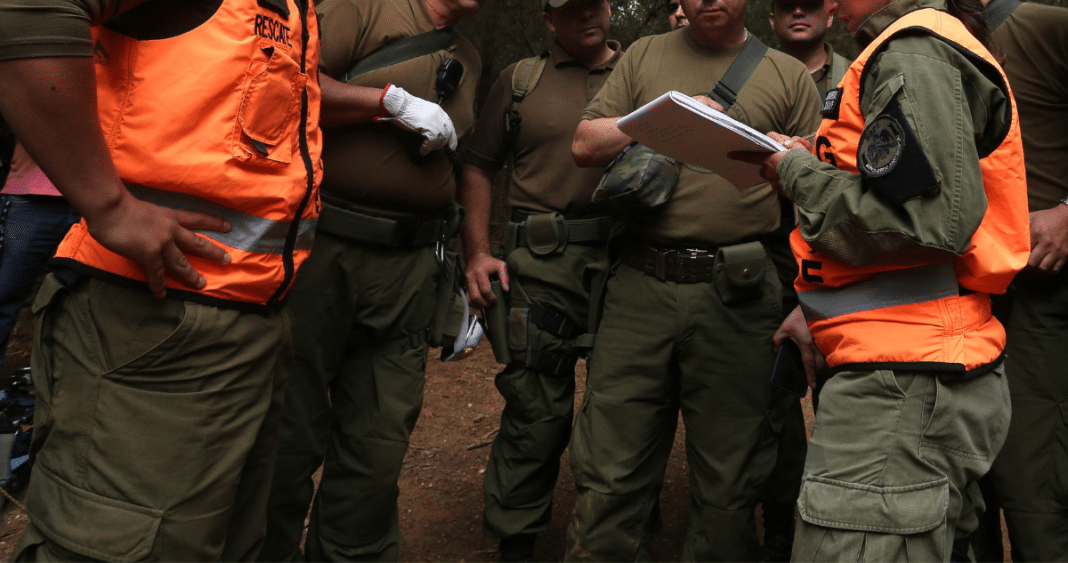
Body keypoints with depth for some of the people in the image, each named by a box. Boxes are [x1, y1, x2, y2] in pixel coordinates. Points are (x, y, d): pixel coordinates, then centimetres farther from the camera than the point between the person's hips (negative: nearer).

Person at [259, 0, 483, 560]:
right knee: (291, 429, 5)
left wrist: (463, 278, 20)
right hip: (325, 248, -5)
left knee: (379, 444, 6)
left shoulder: (469, 60, 21)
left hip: (409, 265, 6)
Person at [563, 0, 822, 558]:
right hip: (641, 286, 1)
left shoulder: (789, 76, 10)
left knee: (729, 486, 8)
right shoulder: (644, 57, 14)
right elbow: (585, 144, 6)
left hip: (738, 298, -1)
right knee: (610, 475, 5)